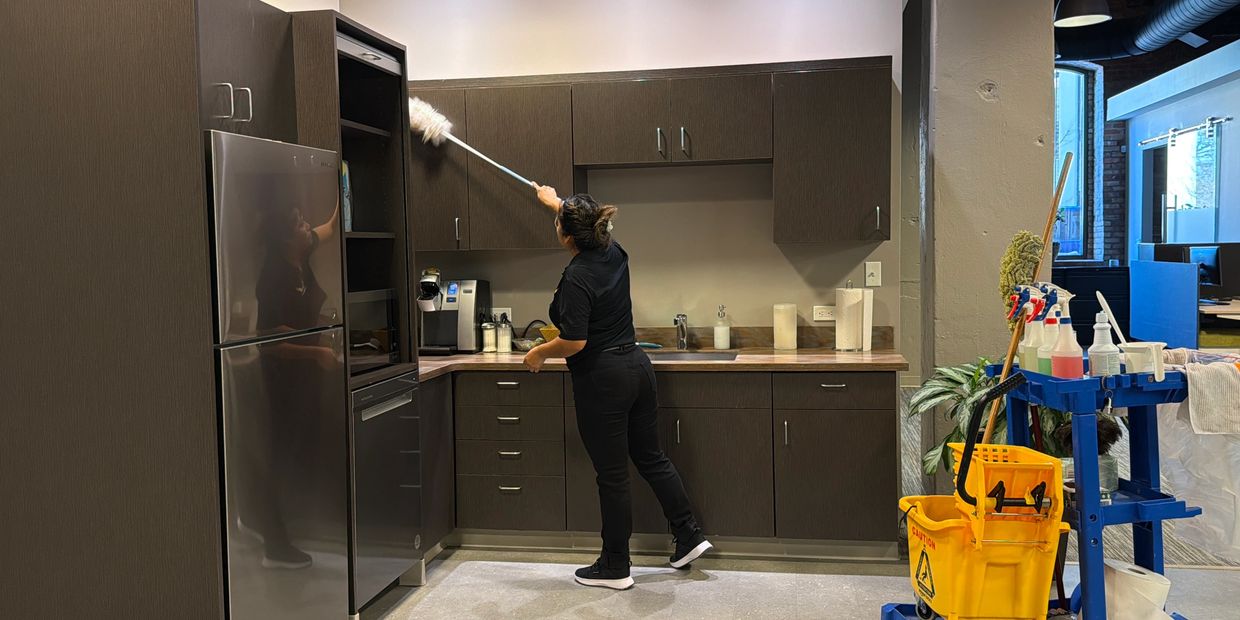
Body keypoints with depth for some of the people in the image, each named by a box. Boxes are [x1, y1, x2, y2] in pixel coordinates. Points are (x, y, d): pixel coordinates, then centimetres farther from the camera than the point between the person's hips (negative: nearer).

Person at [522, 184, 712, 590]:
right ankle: (690, 537, 25)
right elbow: (586, 225, 27)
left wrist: (539, 353, -5)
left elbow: (574, 342, -23)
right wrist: (555, 202, 41)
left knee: (612, 475, 2)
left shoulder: (577, 278, -20)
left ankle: (615, 568, 16)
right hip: (637, 367, 8)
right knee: (650, 457, 20)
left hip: (602, 382, -8)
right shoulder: (613, 253, 5)